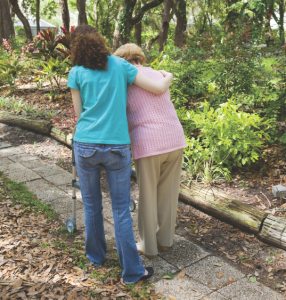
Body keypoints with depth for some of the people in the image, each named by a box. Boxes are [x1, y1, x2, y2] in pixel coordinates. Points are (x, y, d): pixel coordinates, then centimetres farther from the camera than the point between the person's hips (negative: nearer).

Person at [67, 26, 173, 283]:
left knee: (91, 206, 19)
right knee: (121, 210, 9)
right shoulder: (119, 65, 4)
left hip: (85, 146, 1)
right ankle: (132, 271, 18)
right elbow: (158, 89, 3)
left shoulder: (76, 73, 4)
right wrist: (169, 78, 24)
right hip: (117, 148, -1)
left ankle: (95, 255, 38)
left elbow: (80, 115, 6)